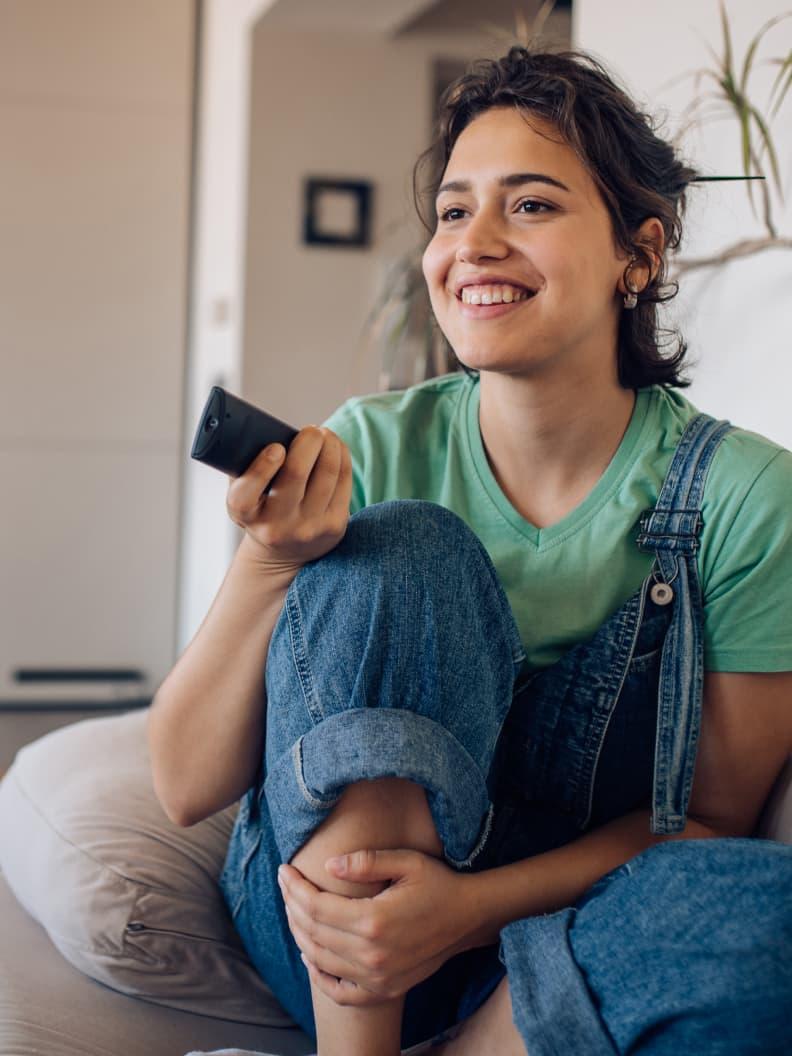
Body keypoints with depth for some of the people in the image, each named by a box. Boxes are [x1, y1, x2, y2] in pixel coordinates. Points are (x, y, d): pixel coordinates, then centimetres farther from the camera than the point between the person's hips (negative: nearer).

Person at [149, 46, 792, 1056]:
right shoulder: (370, 450, -8)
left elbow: (708, 815, -5)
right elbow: (187, 785, -9)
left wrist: (472, 906, -22)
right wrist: (270, 561, -27)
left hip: (571, 945, 0)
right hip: (326, 932, 1)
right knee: (402, 552, -25)